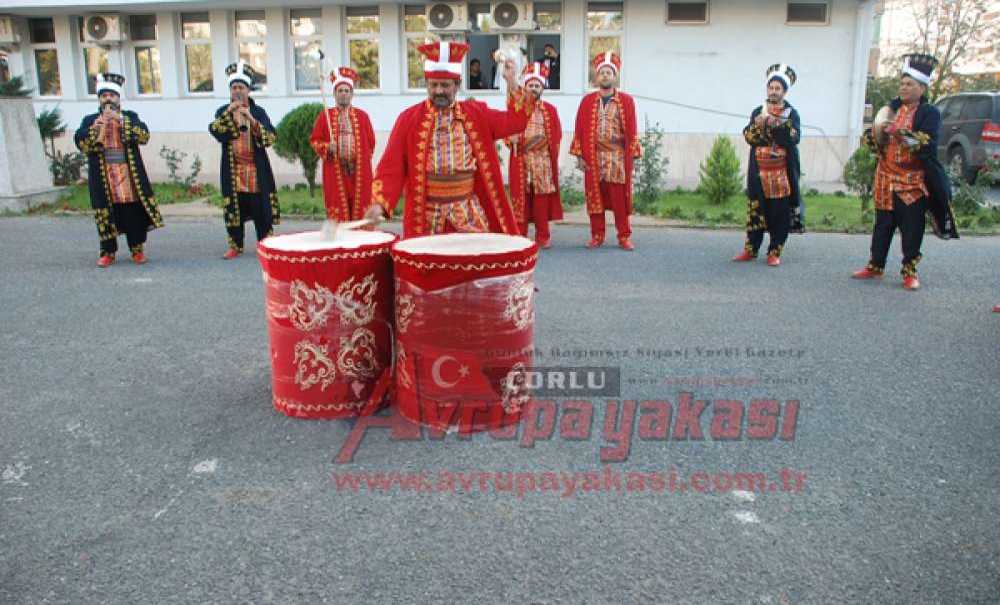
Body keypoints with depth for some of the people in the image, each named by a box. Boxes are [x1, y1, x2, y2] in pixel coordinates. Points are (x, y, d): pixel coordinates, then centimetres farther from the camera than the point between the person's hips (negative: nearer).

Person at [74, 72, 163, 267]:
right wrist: (97, 126, -14)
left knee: (133, 211, -1)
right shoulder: (90, 120, 12)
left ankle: (137, 250, 11)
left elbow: (144, 136, -6)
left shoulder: (130, 117, 11)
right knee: (105, 213, 1)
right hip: (103, 177, 1)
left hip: (129, 173, 0)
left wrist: (120, 119, -14)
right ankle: (108, 252, 11)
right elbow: (80, 142, -2)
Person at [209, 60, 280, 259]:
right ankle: (236, 246, 14)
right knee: (234, 208, 4)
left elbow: (270, 137, -10)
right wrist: (229, 112, -19)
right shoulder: (223, 111, 8)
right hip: (232, 170, 2)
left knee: (261, 209, -1)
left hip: (256, 169, -1)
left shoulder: (258, 112, 4)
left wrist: (251, 119, -20)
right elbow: (216, 132, -10)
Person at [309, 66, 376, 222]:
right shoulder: (325, 116, 7)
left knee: (360, 213, 0)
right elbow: (314, 140, 7)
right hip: (335, 173, -1)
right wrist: (327, 147, -11)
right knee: (338, 215, -2)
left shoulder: (362, 116, 10)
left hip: (359, 172, 1)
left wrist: (364, 159, 3)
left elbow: (371, 142, 10)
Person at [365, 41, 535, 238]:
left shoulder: (476, 113, 7)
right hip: (426, 215, -1)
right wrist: (380, 203, -16)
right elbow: (392, 167, -4)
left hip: (469, 213, 2)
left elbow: (516, 121, 5)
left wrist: (511, 83, -6)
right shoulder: (408, 118, 0)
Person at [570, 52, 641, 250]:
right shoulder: (587, 101, 7)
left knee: (620, 199, -1)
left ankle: (624, 236, 8)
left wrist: (631, 156, -5)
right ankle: (597, 236, 14)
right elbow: (580, 130, 5)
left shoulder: (626, 101, 3)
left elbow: (631, 131, 1)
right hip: (593, 157, 2)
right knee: (594, 197, 5)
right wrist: (580, 155, -1)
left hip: (618, 157, -1)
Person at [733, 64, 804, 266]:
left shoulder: (792, 114, 4)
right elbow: (748, 137, -1)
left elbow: (794, 138, -12)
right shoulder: (758, 112, 11)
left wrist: (778, 124, -22)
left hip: (782, 172, -2)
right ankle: (750, 249, 13)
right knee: (755, 211, 5)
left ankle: (774, 252, 7)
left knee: (780, 214, -1)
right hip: (759, 171, 2)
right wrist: (757, 125, -19)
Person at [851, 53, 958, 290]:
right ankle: (875, 266, 19)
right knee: (883, 224, 10)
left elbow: (927, 144, -17)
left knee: (912, 228, 1)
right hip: (886, 178, 4)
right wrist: (877, 131, -12)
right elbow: (871, 138, 10)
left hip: (913, 182, -4)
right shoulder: (892, 108, 9)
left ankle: (909, 272, 11)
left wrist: (900, 132, -25)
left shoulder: (930, 113, -3)